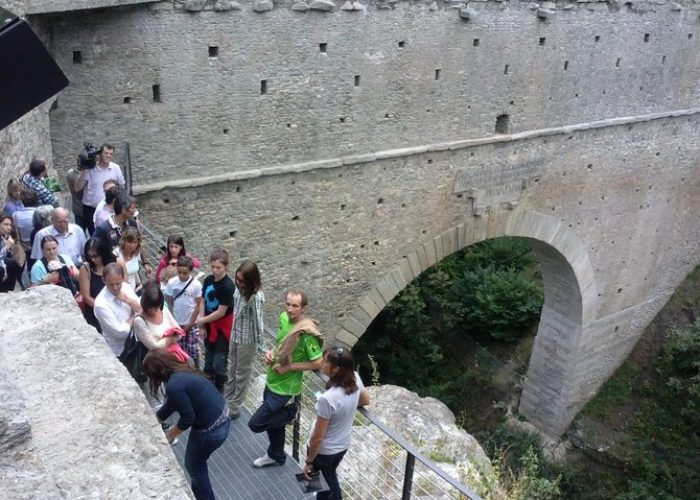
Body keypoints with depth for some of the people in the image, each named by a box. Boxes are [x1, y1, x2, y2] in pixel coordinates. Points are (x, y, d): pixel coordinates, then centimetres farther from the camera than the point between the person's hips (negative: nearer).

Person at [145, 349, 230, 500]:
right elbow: (170, 405, 19)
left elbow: (187, 418, -18)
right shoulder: (181, 372, 6)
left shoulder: (174, 385, -23)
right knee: (196, 462, 28)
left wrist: (169, 435, -2)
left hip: (212, 430, -8)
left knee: (194, 466, 18)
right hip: (221, 419, 9)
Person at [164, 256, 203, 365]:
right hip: (176, 323, 2)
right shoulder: (171, 282, -10)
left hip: (191, 323, -2)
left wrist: (190, 323, -8)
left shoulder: (196, 284, -15)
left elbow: (198, 305, -8)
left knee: (193, 349, 8)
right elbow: (169, 303, -1)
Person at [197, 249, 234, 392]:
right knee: (209, 359, 21)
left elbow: (221, 312, -22)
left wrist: (201, 320, -13)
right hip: (209, 325, 7)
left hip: (223, 327, -7)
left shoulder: (228, 286, -24)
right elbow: (203, 302, 3)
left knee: (218, 363, -2)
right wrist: (202, 325, -1)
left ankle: (219, 390, 18)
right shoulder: (208, 280, -3)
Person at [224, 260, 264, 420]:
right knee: (232, 370, 23)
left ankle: (234, 408, 28)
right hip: (235, 335, 7)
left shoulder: (256, 297, -29)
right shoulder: (239, 288, -8)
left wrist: (259, 345, -16)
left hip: (247, 340, -7)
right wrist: (233, 332, 15)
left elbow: (258, 322, -23)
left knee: (242, 374, 12)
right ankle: (228, 402, 40)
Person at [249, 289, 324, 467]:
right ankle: (276, 456, 47)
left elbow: (317, 362, -22)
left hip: (285, 388, -7)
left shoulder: (306, 332, -28)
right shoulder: (284, 318, -5)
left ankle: (290, 412, 17)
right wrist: (272, 352, -6)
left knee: (256, 424, -2)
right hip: (272, 381, 7)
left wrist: (289, 367, -21)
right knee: (273, 421, 24)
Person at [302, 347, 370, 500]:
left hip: (323, 451, -6)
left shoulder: (327, 399, -38)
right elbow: (366, 400, 5)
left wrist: (309, 462, -11)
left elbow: (317, 437, -25)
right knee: (329, 477, 32)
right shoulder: (355, 379, -19)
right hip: (342, 445, 6)